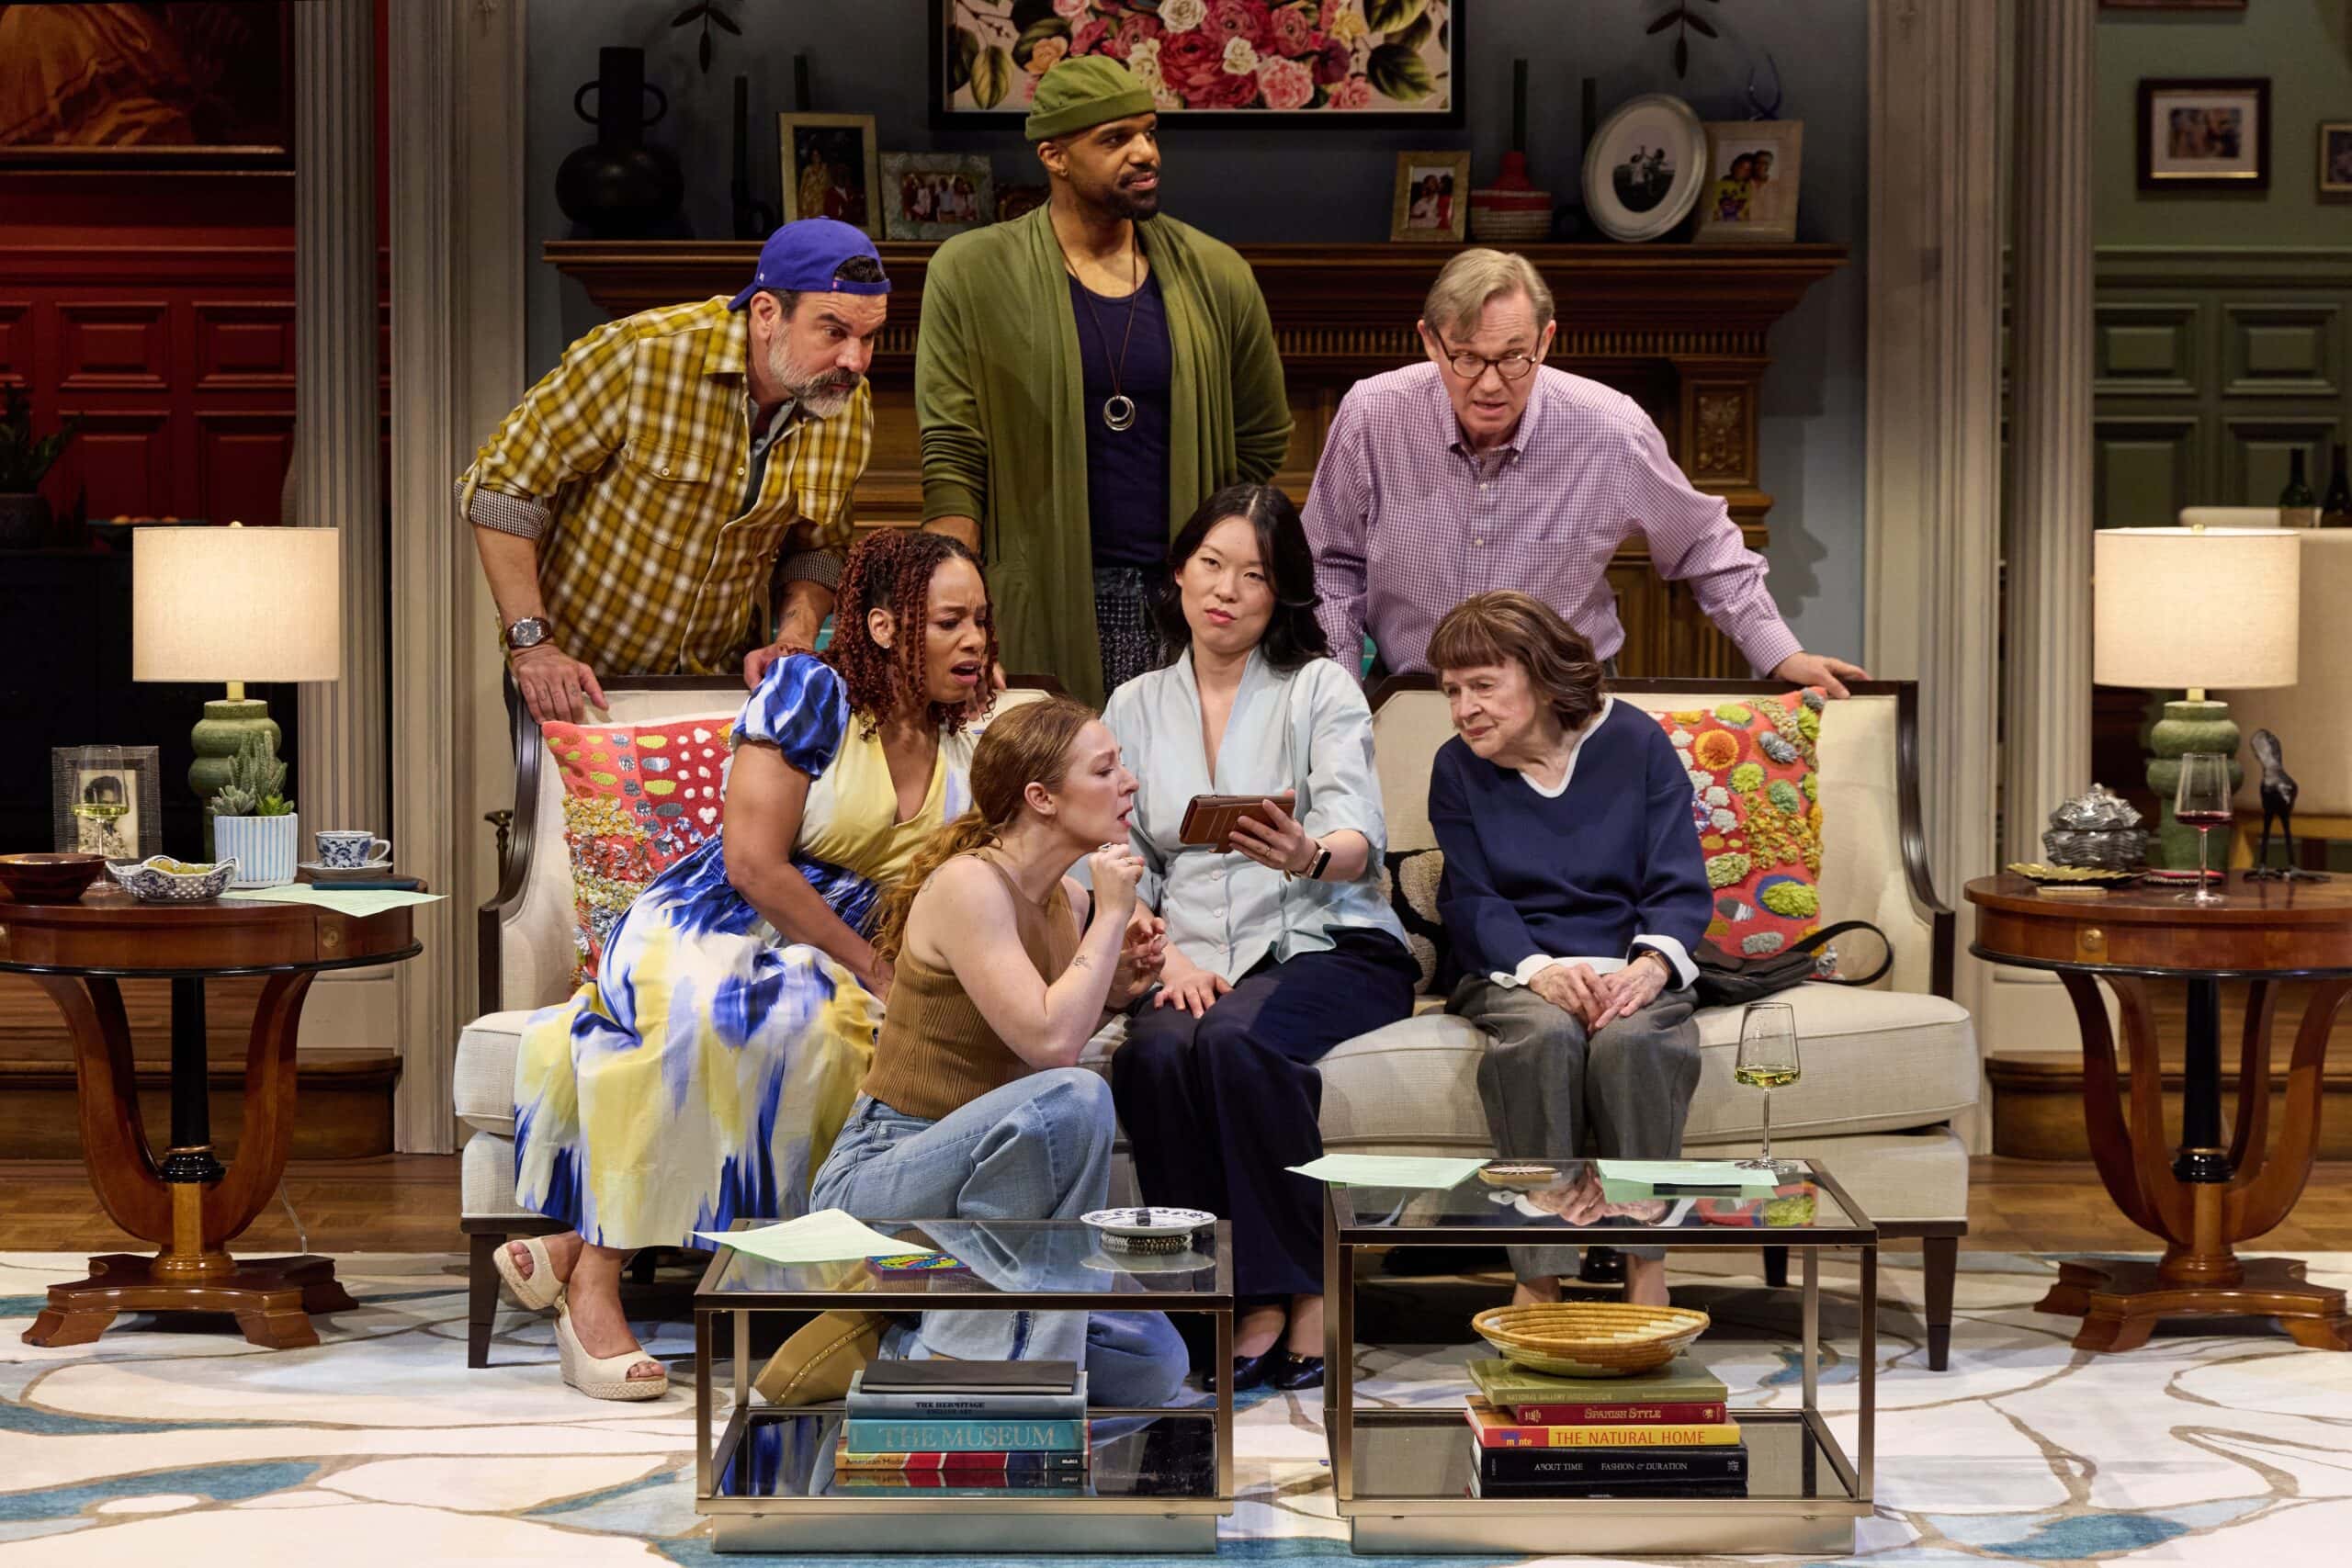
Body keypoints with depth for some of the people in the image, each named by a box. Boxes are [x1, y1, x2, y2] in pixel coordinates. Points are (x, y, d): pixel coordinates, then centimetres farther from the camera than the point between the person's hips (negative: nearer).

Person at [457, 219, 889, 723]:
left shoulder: (850, 408, -4)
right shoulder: (643, 354, -20)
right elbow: (501, 484, -16)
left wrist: (793, 642, -8)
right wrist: (532, 643, -20)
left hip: (720, 679, 4)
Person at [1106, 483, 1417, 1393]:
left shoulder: (1320, 689, 8)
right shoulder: (1137, 707, 19)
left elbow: (1358, 839, -7)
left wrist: (1306, 855, -31)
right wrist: (1168, 954, -9)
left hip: (1326, 946, -3)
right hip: (1198, 965, 3)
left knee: (1235, 1039, -36)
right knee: (1153, 1056, -32)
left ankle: (1298, 1296, -25)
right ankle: (1253, 1310, -24)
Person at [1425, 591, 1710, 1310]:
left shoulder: (1635, 743, 5)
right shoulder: (1457, 769, 9)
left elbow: (1680, 886, 0)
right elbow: (1470, 902, -1)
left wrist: (1653, 963, -21)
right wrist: (1539, 970, -22)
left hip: (1628, 970, 0)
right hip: (1514, 973, 0)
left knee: (1628, 1041, -35)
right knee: (1546, 1036, -35)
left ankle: (1646, 1269, -28)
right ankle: (1538, 1274, -34)